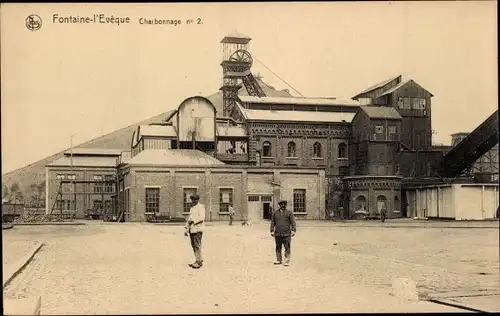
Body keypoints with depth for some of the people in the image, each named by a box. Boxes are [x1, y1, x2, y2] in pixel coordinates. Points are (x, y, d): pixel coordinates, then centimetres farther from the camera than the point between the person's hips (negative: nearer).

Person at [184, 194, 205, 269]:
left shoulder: (201, 207, -4)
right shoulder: (192, 208, 22)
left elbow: (202, 217, -15)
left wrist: (193, 221, -21)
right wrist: (187, 229, 21)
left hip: (198, 229, -8)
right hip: (192, 229, 8)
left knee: (197, 246, -11)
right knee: (194, 246, 7)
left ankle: (198, 262, -10)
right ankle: (199, 261, 13)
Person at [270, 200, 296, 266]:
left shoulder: (289, 213, 6)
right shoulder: (275, 213, 12)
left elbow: (293, 222, 3)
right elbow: (272, 223, 14)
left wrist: (293, 230, -7)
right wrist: (272, 231, 7)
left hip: (286, 234, -2)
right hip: (277, 234, 2)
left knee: (287, 247, -6)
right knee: (278, 247, 7)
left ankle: (287, 261, -2)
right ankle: (279, 260, 16)